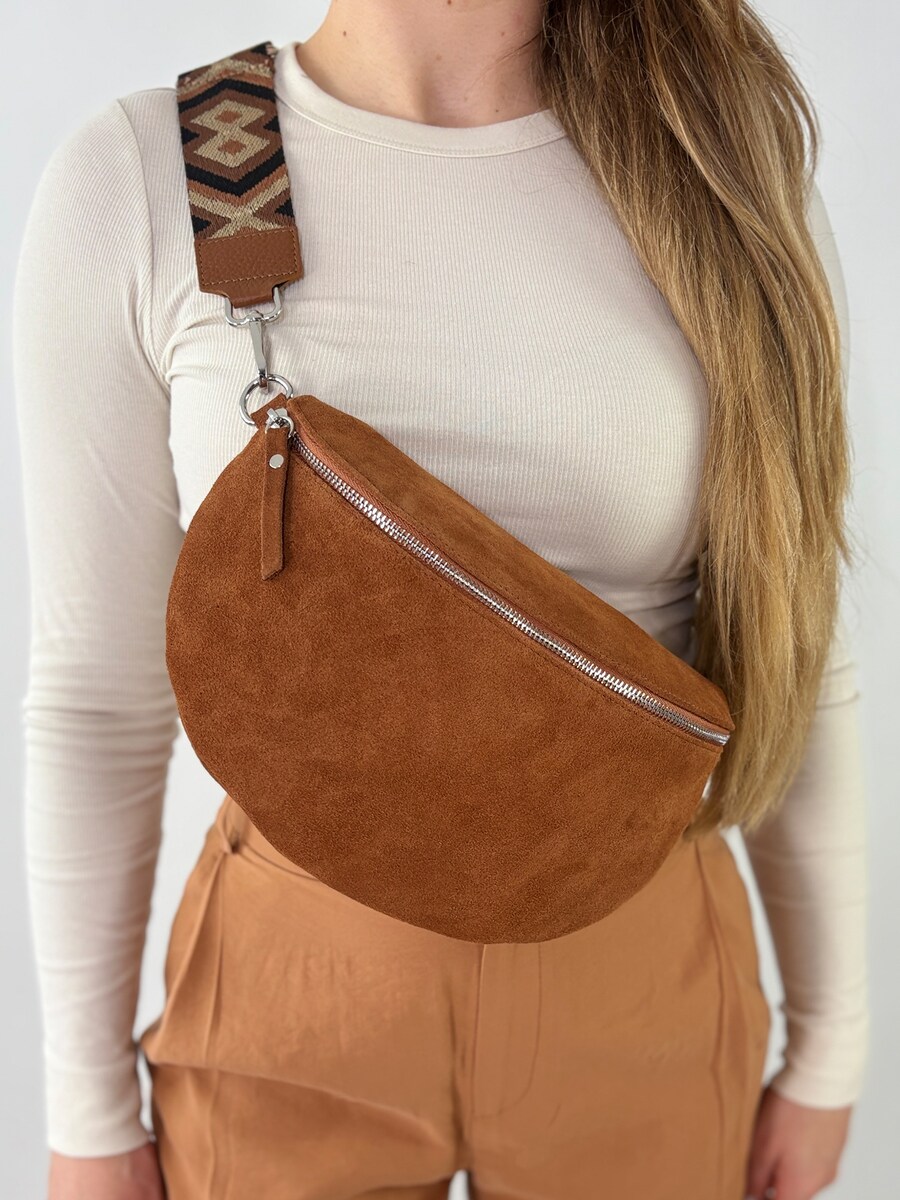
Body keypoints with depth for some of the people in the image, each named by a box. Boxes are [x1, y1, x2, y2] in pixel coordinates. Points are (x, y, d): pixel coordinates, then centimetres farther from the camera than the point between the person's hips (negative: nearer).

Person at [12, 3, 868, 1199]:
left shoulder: (733, 178, -7)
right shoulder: (134, 183, -12)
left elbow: (795, 647, -1)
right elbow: (98, 689, -6)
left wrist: (829, 1048, 7)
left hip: (644, 970, 2)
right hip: (297, 980, -1)